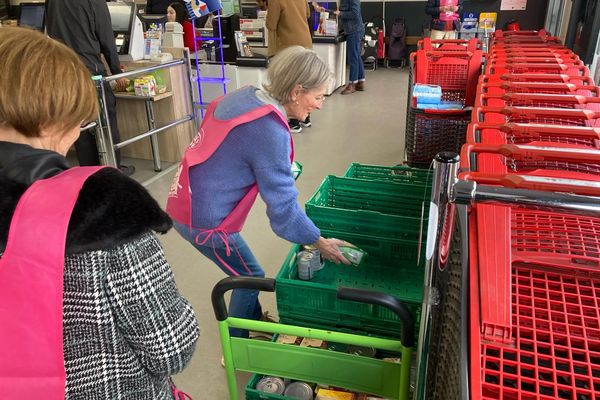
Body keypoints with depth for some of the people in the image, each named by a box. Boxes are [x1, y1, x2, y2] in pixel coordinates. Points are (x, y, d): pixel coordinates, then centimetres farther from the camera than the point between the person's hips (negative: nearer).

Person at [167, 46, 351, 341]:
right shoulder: (270, 131, -25)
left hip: (187, 204, 8)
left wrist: (282, 169, 13)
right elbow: (283, 206, -19)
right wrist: (319, 242, -6)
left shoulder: (245, 96, 0)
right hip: (204, 221, -8)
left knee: (245, 273, 25)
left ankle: (255, 324, 47)